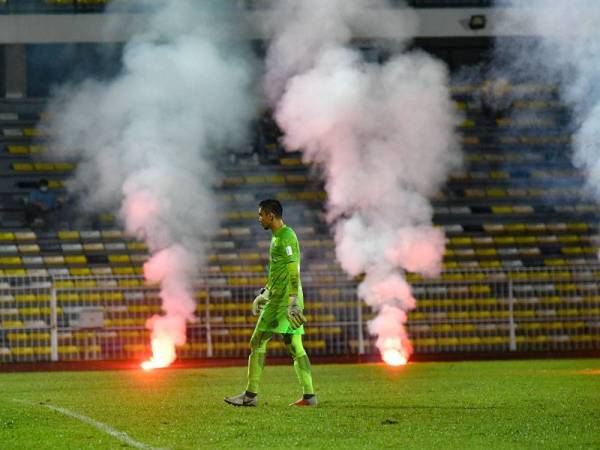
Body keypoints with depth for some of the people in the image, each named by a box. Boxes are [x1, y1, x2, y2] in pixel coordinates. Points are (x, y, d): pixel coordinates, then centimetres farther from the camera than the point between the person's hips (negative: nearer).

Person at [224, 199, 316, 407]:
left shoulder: (286, 237, -13)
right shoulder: (278, 237, 18)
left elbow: (293, 272, -19)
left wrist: (293, 302, -24)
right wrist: (265, 293, 32)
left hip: (284, 299, -10)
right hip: (281, 298, 10)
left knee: (257, 342, -6)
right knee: (295, 347, 6)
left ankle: (250, 395, -5)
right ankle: (309, 395, 3)